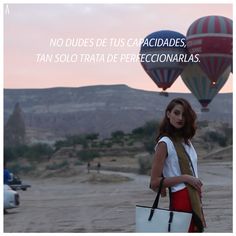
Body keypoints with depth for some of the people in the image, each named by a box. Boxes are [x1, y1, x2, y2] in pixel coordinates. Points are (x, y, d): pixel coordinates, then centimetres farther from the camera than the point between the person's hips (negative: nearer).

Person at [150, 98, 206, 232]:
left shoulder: (186, 141, 14)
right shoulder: (164, 143, -9)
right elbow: (154, 182, -13)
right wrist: (185, 178, -15)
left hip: (194, 199, 8)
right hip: (181, 200, -8)